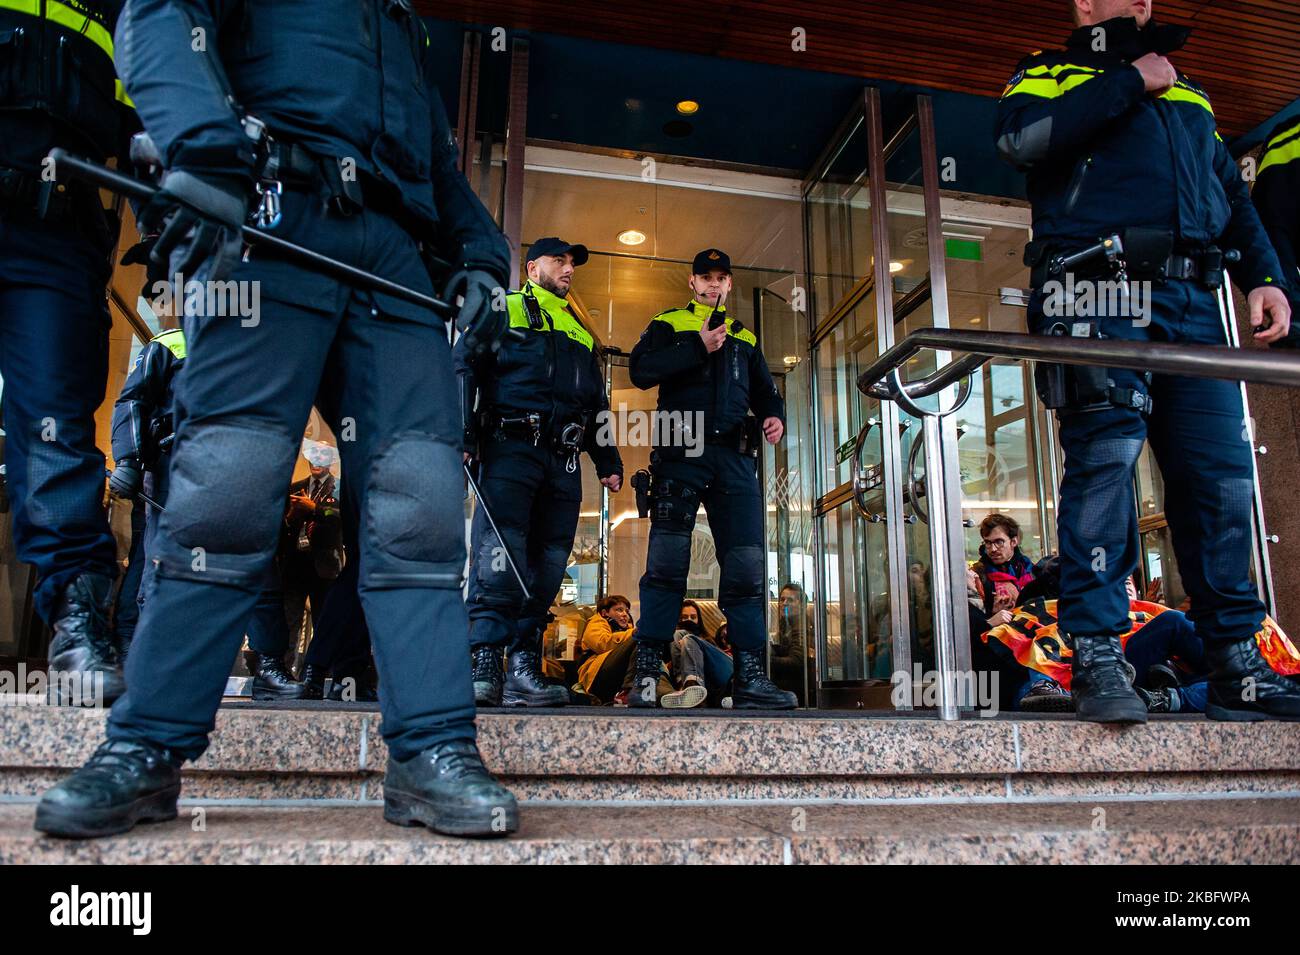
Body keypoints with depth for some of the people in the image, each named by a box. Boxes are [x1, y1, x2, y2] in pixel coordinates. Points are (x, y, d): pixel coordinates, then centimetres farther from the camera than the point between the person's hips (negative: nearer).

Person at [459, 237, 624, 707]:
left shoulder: (580, 335, 28)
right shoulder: (503, 311, 13)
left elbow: (598, 405, 28)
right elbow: (464, 370, 2)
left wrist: (608, 461, 16)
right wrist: (461, 434, -12)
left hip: (563, 461, 6)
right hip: (511, 447, -5)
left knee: (547, 565, 0)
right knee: (499, 552, -18)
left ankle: (522, 670, 4)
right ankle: (484, 664, -18)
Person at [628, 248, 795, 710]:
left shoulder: (745, 337, 27)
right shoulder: (668, 324, 14)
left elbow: (764, 389, 27)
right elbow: (641, 370, -4)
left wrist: (774, 414, 5)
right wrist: (698, 347, -9)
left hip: (734, 457, 4)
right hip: (680, 452, -3)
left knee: (747, 564, -2)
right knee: (667, 562, -8)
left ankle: (751, 679, 2)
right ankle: (646, 676, -4)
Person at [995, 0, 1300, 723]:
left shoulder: (1187, 92, 33)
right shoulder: (1051, 72, 17)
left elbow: (1235, 194, 28)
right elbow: (1022, 137, -8)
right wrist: (1130, 82, 2)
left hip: (1192, 302, 6)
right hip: (1098, 291, -5)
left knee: (1223, 472, -1)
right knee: (1104, 459, -16)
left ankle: (1238, 667, 6)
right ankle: (1098, 657, -14)